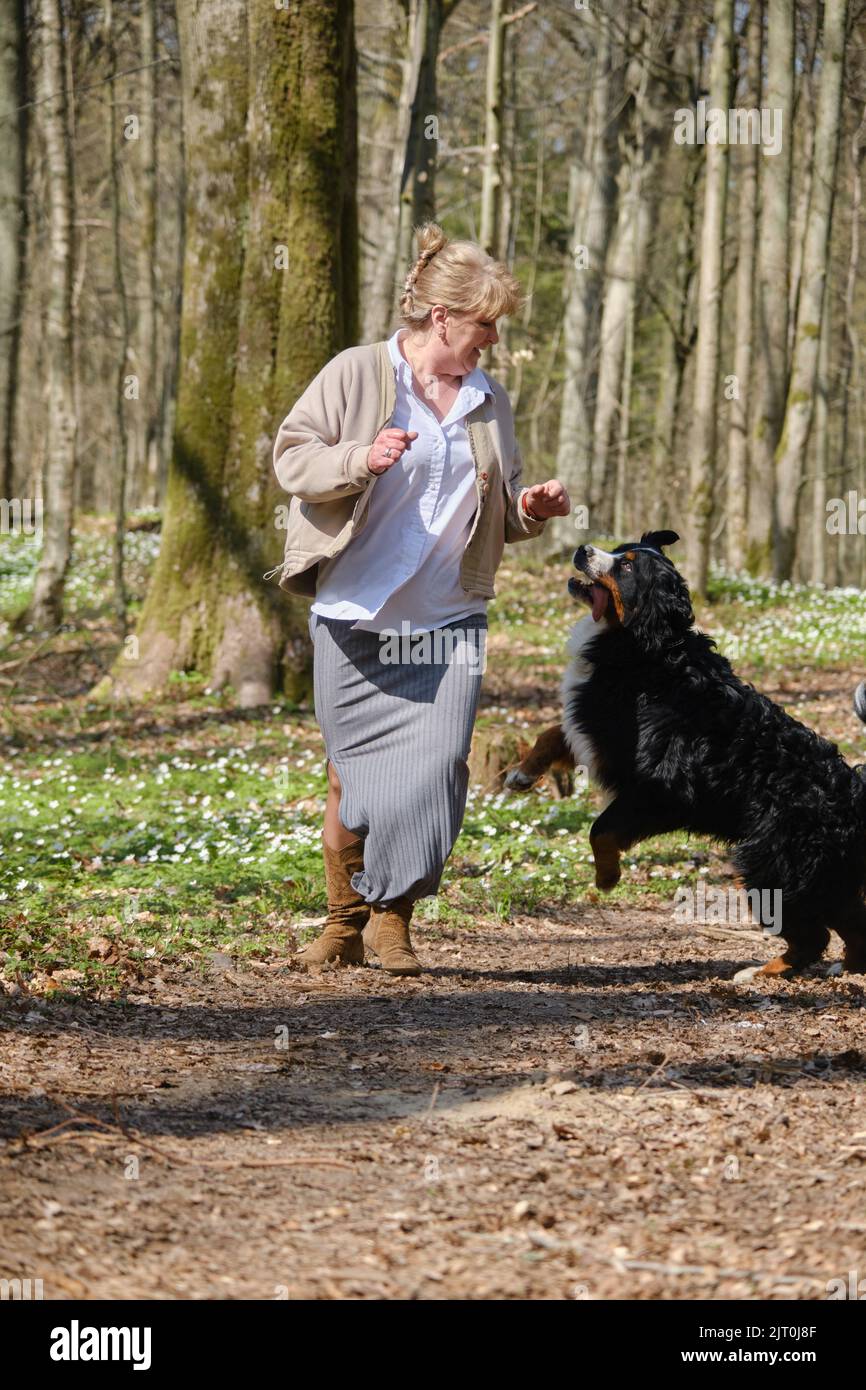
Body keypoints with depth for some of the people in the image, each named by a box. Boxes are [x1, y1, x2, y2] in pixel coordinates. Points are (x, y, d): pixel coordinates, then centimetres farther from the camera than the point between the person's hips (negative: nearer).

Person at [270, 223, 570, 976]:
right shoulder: (357, 375, -2)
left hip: (447, 625, 3)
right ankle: (346, 920, 21)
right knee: (355, 775, 5)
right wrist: (361, 459, -21)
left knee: (436, 770, -9)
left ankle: (395, 916, 5)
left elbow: (499, 514, 22)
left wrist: (530, 511, 0)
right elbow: (291, 457, -4)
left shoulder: (488, 401, 12)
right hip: (354, 618, -3)